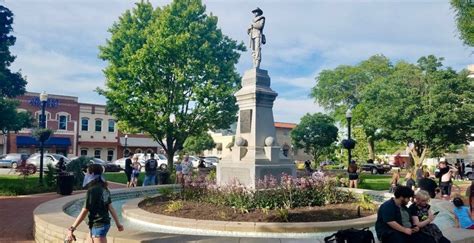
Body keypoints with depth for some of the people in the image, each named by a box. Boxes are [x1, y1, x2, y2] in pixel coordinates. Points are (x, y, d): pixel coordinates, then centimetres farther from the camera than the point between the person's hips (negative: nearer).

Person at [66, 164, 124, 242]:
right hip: (104, 223, 9)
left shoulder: (92, 190, -19)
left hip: (98, 226, -9)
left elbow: (84, 212, -18)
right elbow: (111, 208, 10)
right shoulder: (104, 189, 6)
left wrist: (71, 229, -12)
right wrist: (118, 224, 16)